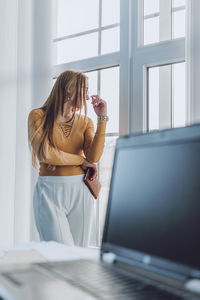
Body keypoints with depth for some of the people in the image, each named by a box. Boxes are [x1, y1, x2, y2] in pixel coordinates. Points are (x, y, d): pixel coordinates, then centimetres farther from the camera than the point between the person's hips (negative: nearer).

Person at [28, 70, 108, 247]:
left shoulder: (85, 122, 12)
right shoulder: (38, 116, 2)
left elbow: (94, 157, -4)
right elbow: (45, 154, -10)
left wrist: (102, 119, -5)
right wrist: (81, 160, -2)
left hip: (81, 192, 4)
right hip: (50, 192, -3)